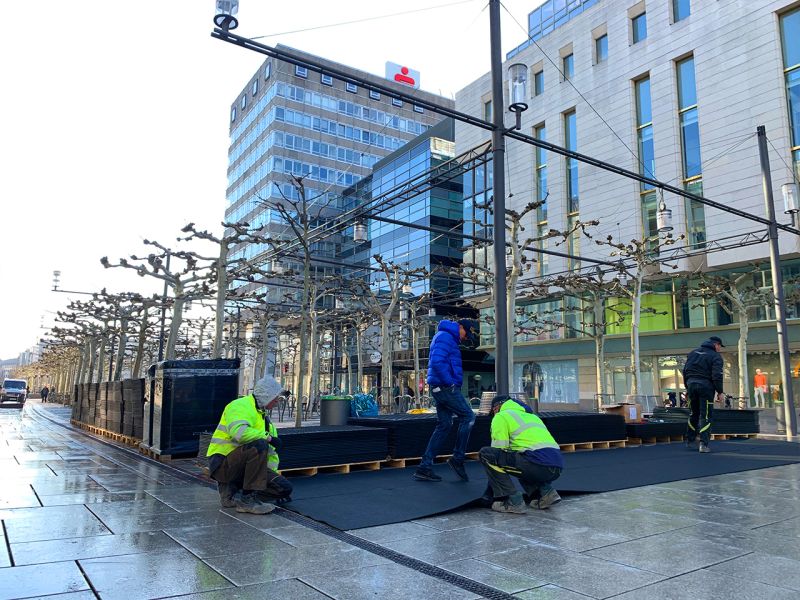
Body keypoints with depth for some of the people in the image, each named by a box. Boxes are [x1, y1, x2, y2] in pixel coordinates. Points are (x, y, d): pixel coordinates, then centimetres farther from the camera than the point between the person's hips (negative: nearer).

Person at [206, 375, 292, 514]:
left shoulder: (262, 415, 18)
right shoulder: (241, 406, -11)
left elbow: (271, 451, 20)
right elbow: (239, 433, -32)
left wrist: (273, 474, 10)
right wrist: (268, 437, -21)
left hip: (243, 467, 8)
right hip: (222, 463, -8)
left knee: (285, 488, -5)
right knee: (259, 446, -34)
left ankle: (230, 491, 5)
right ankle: (247, 500, -25)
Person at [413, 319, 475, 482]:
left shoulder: (448, 338, 23)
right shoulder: (445, 337, -10)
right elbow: (437, 362, -23)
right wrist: (450, 381, -16)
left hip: (441, 388, 10)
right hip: (446, 387, -10)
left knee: (444, 425, 10)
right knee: (468, 417, -4)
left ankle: (424, 467, 9)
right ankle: (457, 458, 1)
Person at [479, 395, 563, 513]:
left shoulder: (501, 416, 9)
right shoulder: (531, 415, 32)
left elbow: (499, 449, 4)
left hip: (538, 464, -8)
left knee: (485, 454, 0)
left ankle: (513, 501, -3)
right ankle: (545, 493, 14)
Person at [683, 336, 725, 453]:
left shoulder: (693, 353, 15)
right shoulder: (715, 356, -3)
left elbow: (685, 371, 14)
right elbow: (717, 375, -12)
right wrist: (720, 392, -8)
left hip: (691, 384, 5)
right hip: (705, 386, -5)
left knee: (693, 414, 19)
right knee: (705, 416, -1)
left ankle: (690, 441, 25)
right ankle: (703, 444, -8)